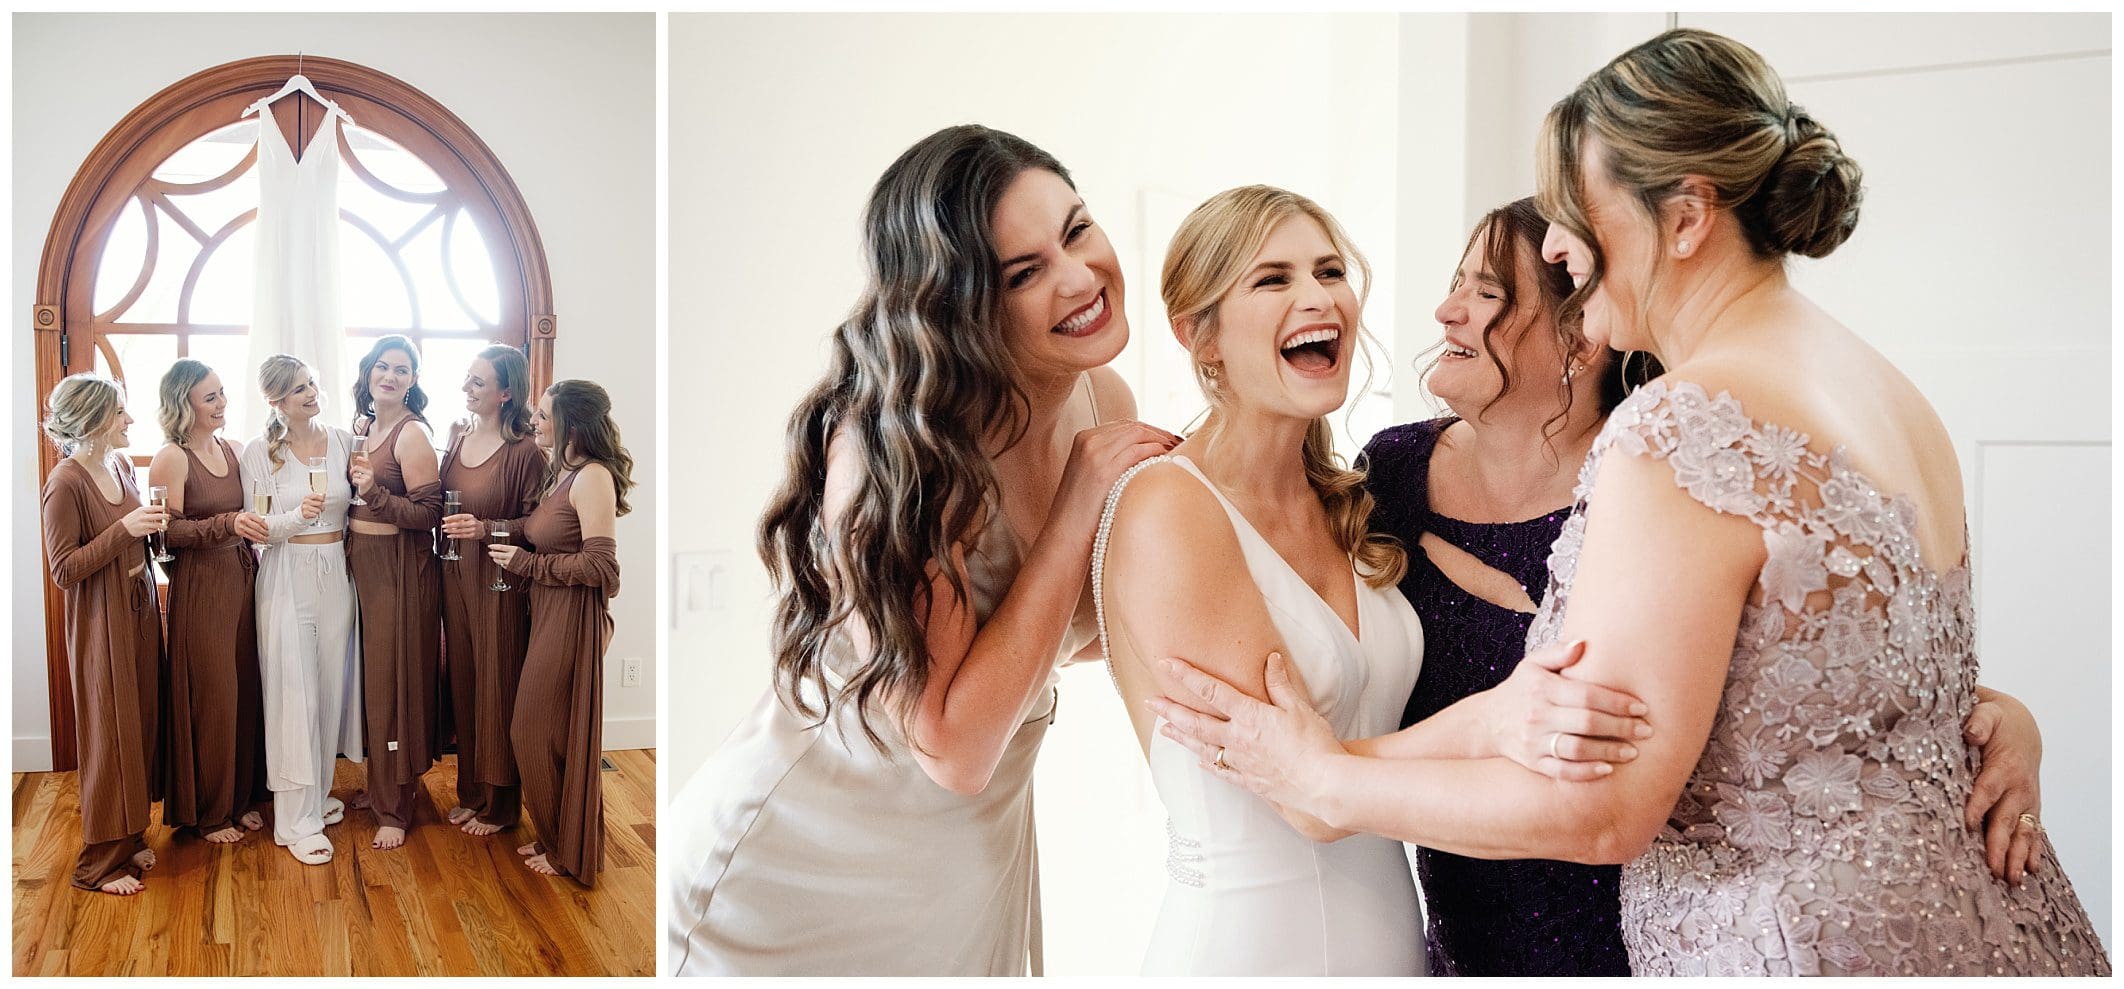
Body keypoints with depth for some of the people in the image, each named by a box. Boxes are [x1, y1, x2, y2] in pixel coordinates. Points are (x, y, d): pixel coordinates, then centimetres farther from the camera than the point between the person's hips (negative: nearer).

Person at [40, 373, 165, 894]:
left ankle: (129, 836, 28)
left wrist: (153, 524, 1)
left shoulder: (121, 465, 6)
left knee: (142, 726, 14)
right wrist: (125, 529, -23)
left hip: (140, 607, 8)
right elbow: (64, 570, -18)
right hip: (101, 621, -8)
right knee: (111, 737, 0)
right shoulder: (65, 483, -17)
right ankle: (101, 861, 13)